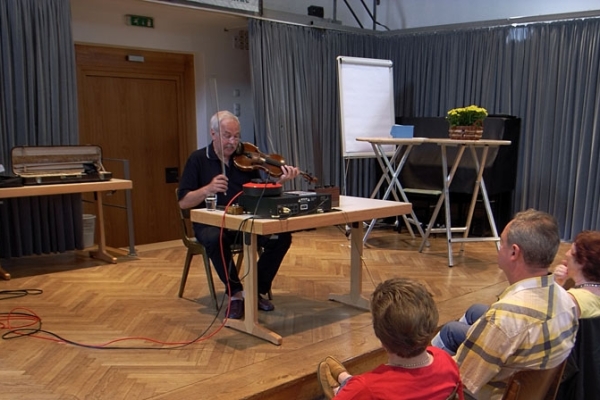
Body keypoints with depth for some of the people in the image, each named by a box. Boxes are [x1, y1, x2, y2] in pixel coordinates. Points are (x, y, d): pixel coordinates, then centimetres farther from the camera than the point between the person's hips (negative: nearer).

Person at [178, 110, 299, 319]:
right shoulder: (198, 159, -2)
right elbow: (183, 202, -6)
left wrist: (280, 181, -15)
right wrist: (208, 189, -23)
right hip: (211, 222, -3)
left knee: (282, 236, -19)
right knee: (215, 239, -38)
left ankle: (257, 290, 0)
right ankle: (235, 293, -17)